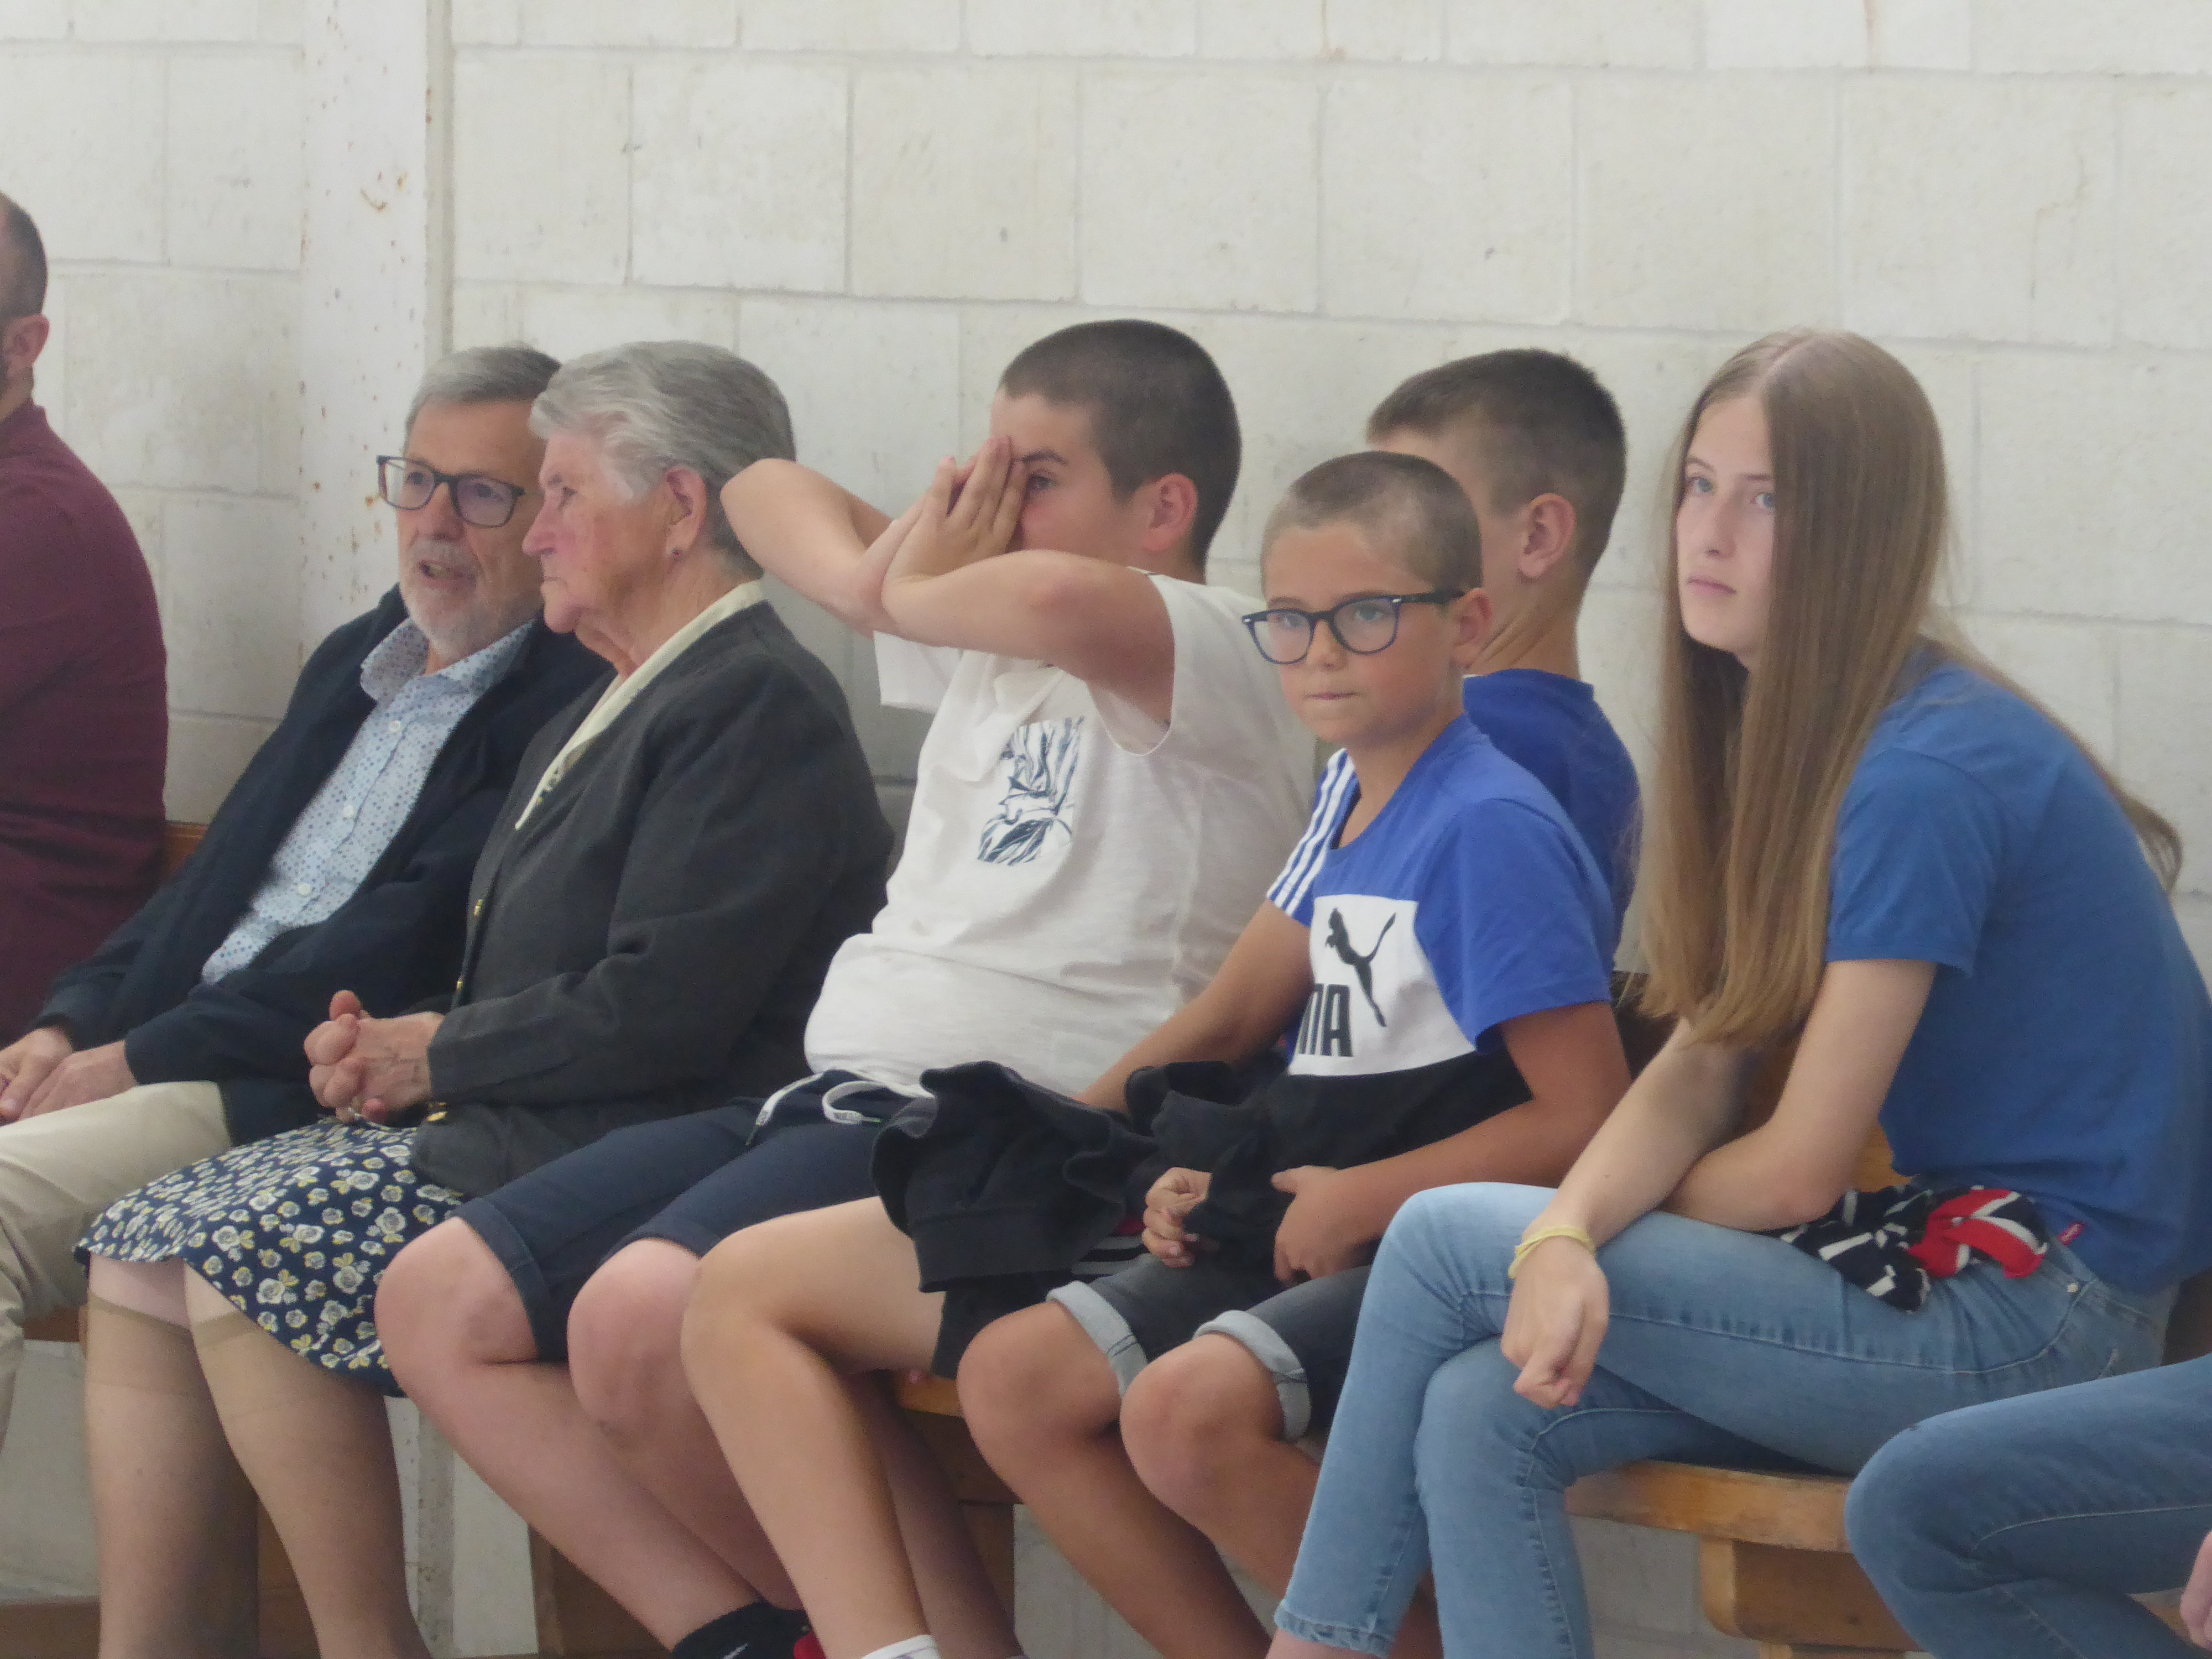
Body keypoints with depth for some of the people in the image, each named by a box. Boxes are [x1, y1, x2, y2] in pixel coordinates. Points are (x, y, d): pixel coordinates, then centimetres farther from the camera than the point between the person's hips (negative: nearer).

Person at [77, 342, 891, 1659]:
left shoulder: (760, 708, -12)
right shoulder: (608, 714, 22)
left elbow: (657, 1009, -21)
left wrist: (433, 1056, -8)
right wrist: (388, 1049, 4)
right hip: (512, 1133, 10)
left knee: (246, 1260, -24)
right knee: (143, 1253, -1)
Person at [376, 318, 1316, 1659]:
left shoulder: (1208, 657, -6)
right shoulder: (979, 638, 22)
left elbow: (1062, 602, -31)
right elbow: (766, 493, 30)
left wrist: (917, 594, -8)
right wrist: (880, 576, 8)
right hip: (839, 1097, 10)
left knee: (648, 1315, -33)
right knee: (439, 1301, 2)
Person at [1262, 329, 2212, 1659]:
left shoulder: (1924, 779, -19)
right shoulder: (1789, 737, 11)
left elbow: (1798, 1168, -16)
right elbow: (1701, 1071, 6)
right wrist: (1566, 1239, -14)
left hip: (2040, 1319, -9)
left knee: (1443, 1242, -8)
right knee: (1482, 1420, -7)